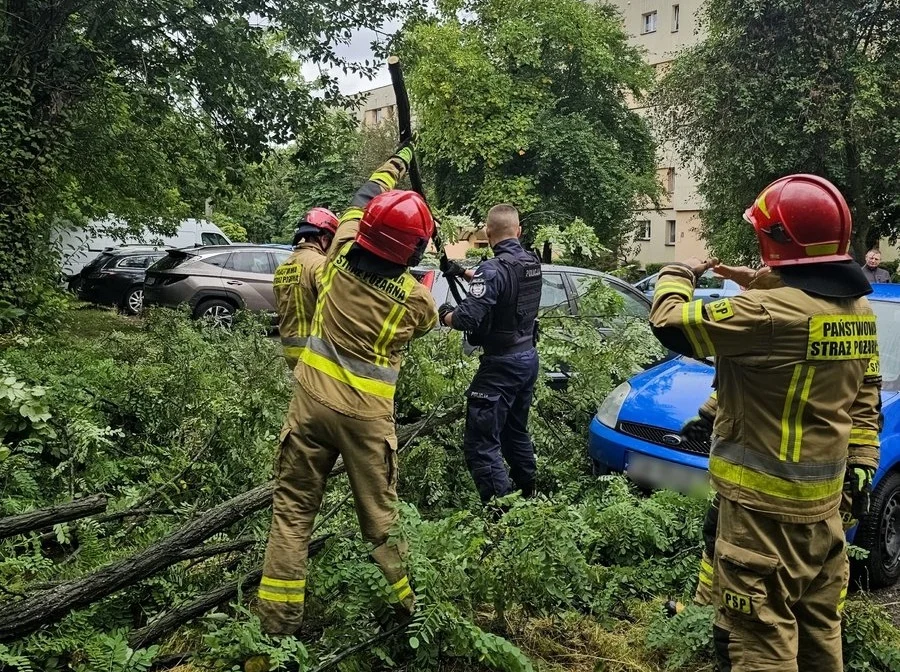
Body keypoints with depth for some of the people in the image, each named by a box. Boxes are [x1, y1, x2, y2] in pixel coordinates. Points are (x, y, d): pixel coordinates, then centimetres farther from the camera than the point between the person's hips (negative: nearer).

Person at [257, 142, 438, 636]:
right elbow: (428, 324, 14)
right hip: (367, 414, -2)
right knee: (380, 514, 12)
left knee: (292, 509, 9)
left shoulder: (343, 255, -3)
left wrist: (394, 165, 32)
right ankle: (409, 604, 27)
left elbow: (361, 199, 16)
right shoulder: (414, 298, -10)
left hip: (312, 398, 2)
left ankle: (278, 623, 13)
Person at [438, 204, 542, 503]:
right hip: (529, 357, 9)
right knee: (516, 432, 25)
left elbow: (467, 318, -28)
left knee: (481, 444, -6)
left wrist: (445, 314, -6)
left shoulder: (494, 268, -20)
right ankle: (528, 497, 38)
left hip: (501, 364, -9)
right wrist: (465, 272, 33)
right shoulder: (532, 262, 4)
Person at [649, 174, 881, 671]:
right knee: (818, 623, 24)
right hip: (822, 496, 9)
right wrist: (862, 462, 20)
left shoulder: (770, 312, -25)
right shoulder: (859, 308, 5)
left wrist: (680, 272, 1)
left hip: (765, 498, -9)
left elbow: (669, 321, -18)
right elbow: (866, 394, 12)